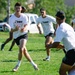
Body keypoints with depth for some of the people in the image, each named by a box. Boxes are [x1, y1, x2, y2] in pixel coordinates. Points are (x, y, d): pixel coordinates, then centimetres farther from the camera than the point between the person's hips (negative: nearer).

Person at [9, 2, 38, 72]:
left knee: (21, 49, -23)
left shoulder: (24, 16, -10)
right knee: (24, 50, 7)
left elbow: (26, 25, -22)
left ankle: (18, 65, -7)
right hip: (16, 36, 2)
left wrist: (24, 28, -46)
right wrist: (15, 29, -39)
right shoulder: (11, 18, -11)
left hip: (23, 34, -2)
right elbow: (11, 30, -15)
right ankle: (33, 64, 22)